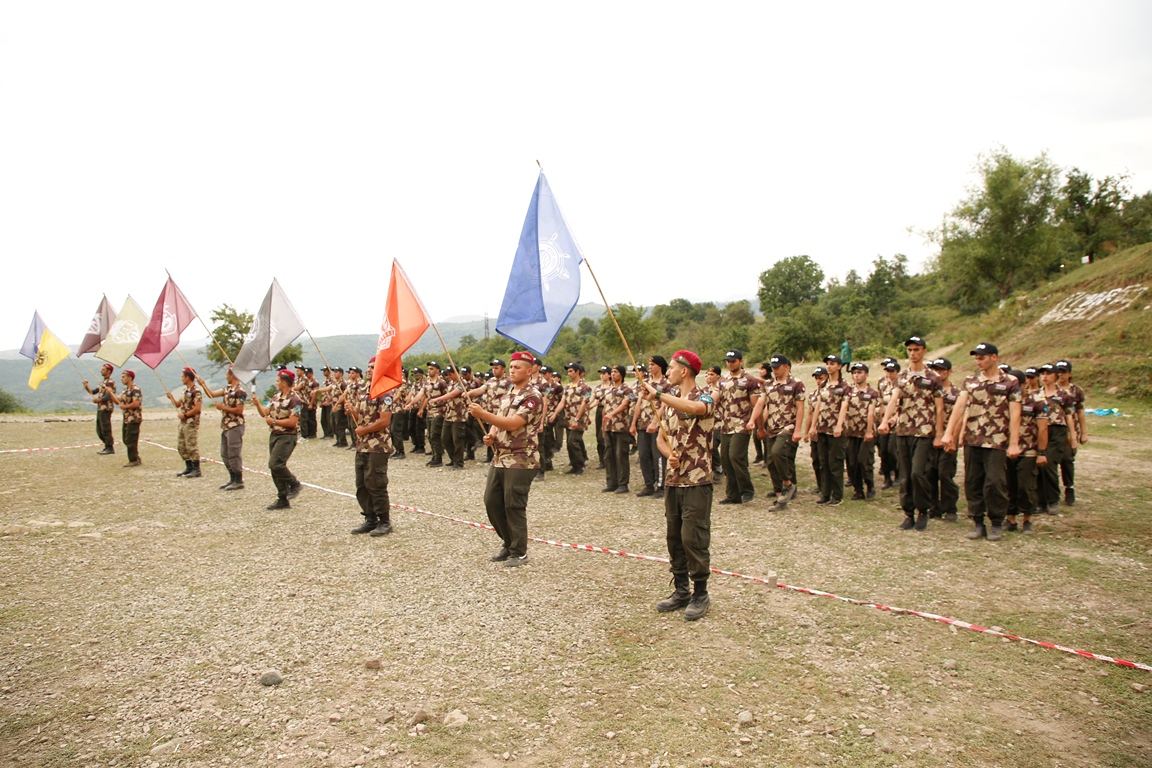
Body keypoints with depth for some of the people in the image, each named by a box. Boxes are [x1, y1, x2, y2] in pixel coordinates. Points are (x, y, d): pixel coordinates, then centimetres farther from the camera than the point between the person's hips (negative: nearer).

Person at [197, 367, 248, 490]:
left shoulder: (239, 391, -16)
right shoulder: (228, 389, 12)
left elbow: (239, 410, -20)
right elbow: (212, 394, 19)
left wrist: (223, 407, -15)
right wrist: (203, 384, 14)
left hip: (235, 427, -10)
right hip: (226, 426, 10)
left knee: (234, 454, -5)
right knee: (225, 455, 14)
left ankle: (239, 481, 2)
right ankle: (233, 479, 22)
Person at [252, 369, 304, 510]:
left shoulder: (294, 399, -13)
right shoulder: (275, 397, 12)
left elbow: (292, 422, -19)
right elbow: (264, 413, 10)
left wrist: (274, 421, -15)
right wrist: (257, 404, -6)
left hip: (287, 437, -8)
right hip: (274, 435, 8)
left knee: (275, 464, -20)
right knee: (275, 467, 8)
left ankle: (294, 484, 4)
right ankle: (282, 500, 16)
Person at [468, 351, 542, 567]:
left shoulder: (533, 397, -14)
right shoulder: (507, 393, 14)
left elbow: (513, 424, -24)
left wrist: (483, 414, -29)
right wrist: (490, 435, -3)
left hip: (520, 461, -8)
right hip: (499, 458, 8)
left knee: (514, 506, -2)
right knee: (492, 502, 10)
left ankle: (519, 552, 12)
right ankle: (508, 543, 27)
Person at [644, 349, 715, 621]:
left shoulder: (704, 397, -10)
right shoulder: (669, 402, 11)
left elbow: (693, 408, -36)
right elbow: (661, 437, 15)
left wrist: (658, 394, -30)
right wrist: (669, 453, -7)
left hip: (696, 481, -7)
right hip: (672, 480, 7)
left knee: (693, 539, -3)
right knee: (674, 538, 12)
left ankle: (700, 594, 12)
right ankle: (681, 591, 23)